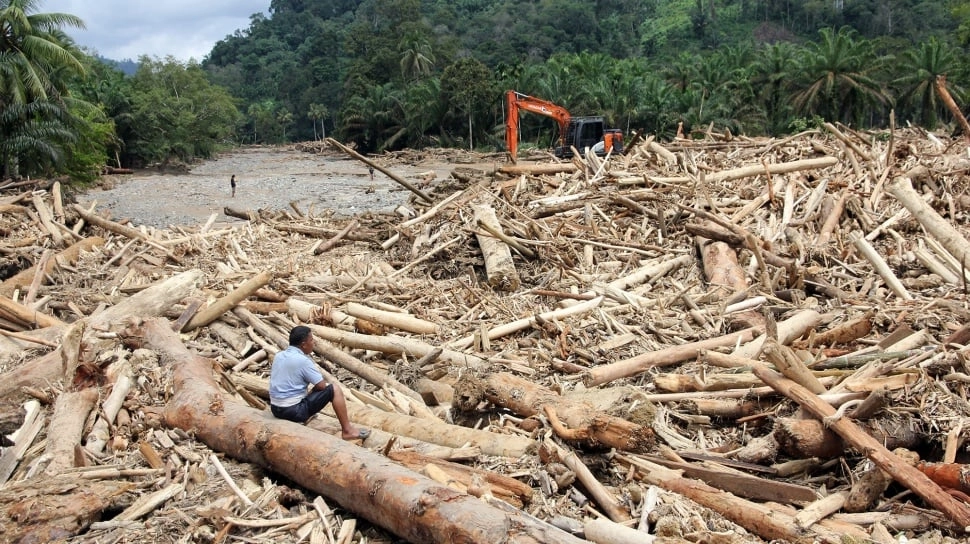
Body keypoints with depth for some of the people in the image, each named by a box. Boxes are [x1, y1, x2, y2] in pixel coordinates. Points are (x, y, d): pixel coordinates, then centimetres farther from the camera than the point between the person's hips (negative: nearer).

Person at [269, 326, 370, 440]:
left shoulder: (278, 356, 5)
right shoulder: (303, 360, -17)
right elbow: (321, 385, -13)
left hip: (275, 409, 8)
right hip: (294, 411, -8)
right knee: (334, 389, -1)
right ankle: (347, 430, 2)